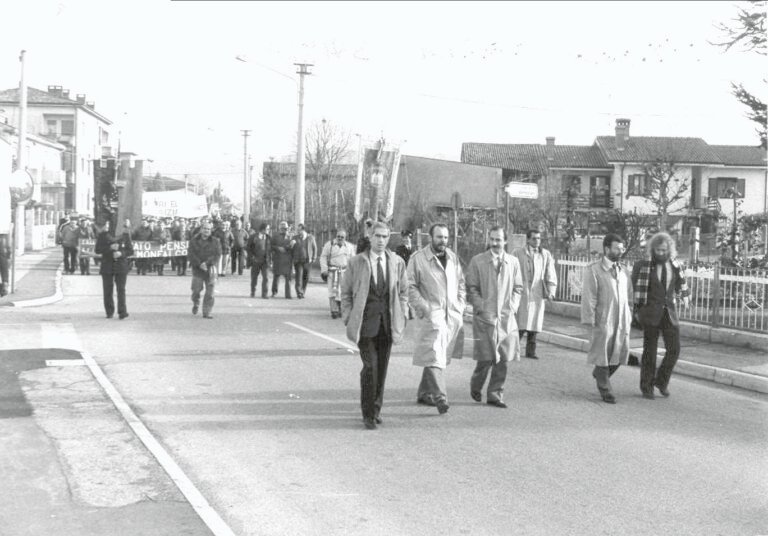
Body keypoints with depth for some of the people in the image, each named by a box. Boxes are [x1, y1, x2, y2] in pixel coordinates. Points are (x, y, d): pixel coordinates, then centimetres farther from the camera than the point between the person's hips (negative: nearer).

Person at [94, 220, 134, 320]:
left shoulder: (125, 235, 5)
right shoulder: (102, 235, 5)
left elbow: (130, 251, 4)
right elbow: (97, 250, -3)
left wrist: (121, 253, -15)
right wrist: (110, 247, -16)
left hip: (121, 266, -1)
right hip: (107, 266, 1)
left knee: (121, 289, -8)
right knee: (108, 290, 4)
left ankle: (122, 312, -9)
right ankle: (109, 312, 14)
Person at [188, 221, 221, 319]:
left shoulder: (215, 241, 5)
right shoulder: (194, 241, 6)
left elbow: (217, 255, -4)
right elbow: (190, 254, -4)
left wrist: (207, 263, -16)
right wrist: (200, 264, -16)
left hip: (210, 269, 0)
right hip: (197, 270, 0)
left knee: (210, 292, -4)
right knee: (196, 290, -1)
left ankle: (207, 313, 3)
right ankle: (195, 304, 32)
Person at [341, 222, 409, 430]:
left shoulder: (397, 263, 7)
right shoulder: (356, 263, 1)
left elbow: (403, 291, 14)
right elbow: (346, 293, 5)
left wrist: (400, 316, 5)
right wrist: (349, 319, -2)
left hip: (387, 322, 3)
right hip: (365, 321, -3)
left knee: (382, 367, 9)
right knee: (370, 366, -12)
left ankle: (376, 408, 25)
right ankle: (368, 413, -2)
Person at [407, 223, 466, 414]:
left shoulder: (453, 257, 13)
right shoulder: (418, 258, -4)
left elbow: (461, 283, 19)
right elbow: (411, 287, -5)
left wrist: (460, 306, 7)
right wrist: (423, 309, -13)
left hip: (452, 315, 6)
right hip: (431, 315, -6)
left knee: (441, 356, 10)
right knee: (434, 357, -12)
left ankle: (424, 393, 23)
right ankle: (440, 397, -15)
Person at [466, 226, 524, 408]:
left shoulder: (513, 262, 9)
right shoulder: (477, 261, 0)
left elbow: (517, 288, 14)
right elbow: (471, 289, 0)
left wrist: (512, 307, 0)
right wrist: (482, 309, -9)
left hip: (507, 317, 3)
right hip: (484, 317, -3)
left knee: (503, 359, 1)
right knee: (486, 358, -5)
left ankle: (494, 395, 13)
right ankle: (475, 387, 22)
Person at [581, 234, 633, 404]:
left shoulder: (623, 271, 11)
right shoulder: (593, 270, -6)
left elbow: (629, 296, 14)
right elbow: (588, 297, -10)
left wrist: (629, 318, 8)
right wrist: (590, 321, -14)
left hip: (621, 321, 5)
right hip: (603, 321, -5)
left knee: (621, 353, 6)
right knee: (603, 355, 4)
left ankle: (600, 373, 33)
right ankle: (605, 390, 18)